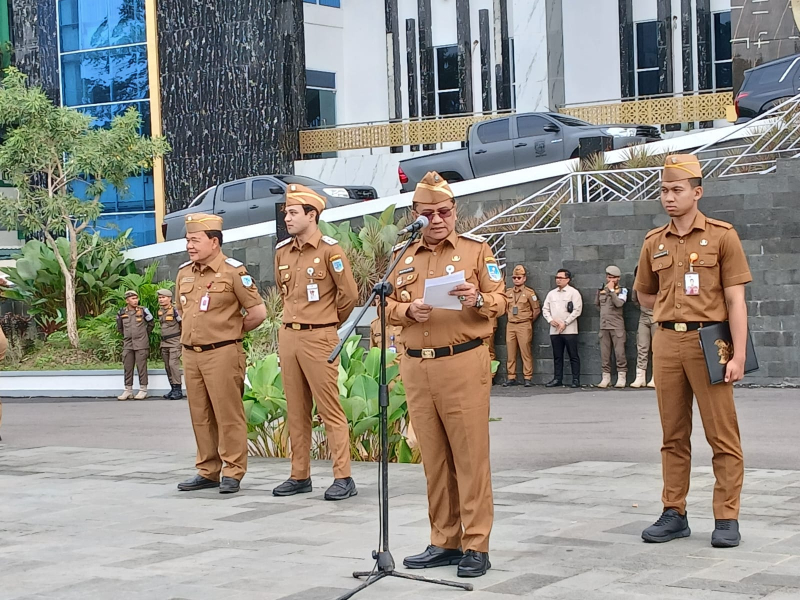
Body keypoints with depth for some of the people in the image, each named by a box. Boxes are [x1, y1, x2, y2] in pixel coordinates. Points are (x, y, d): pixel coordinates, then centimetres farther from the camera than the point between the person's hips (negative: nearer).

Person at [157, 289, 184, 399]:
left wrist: (182, 338, -7)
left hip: (175, 341, -8)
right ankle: (173, 389, 15)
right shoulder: (160, 311, 12)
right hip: (164, 342, 8)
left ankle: (178, 390, -14)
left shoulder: (175, 310, -12)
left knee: (173, 364, -15)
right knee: (167, 366, 8)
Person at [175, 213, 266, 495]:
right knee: (200, 416, 10)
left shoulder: (233, 271, -7)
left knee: (228, 415, -4)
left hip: (222, 353, -6)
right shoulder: (184, 273, 12)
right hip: (191, 354, 7)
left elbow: (258, 312, -6)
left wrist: (231, 331, 5)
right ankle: (207, 471, 18)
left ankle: (233, 472, 3)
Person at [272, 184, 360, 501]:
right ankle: (299, 476, 17)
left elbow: (349, 294, -6)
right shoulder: (282, 251, 10)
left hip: (319, 338, -6)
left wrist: (328, 323, 5)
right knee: (296, 411, 10)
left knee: (330, 410, -5)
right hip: (288, 336, 7)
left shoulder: (329, 249, -9)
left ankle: (343, 478, -3)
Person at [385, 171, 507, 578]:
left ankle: (476, 546, 0)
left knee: (470, 457, -4)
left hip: (463, 364, -4)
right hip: (416, 367, 4)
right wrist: (407, 311, -8)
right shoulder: (401, 255, 14)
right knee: (434, 460, 9)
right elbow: (388, 307, 13)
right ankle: (444, 541, 17)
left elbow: (501, 300, 3)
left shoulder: (476, 249, 5)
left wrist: (478, 300, -18)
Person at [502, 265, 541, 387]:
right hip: (510, 325, 5)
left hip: (524, 325, -5)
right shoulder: (508, 293, 10)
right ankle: (511, 378, 8)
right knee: (511, 353, 4)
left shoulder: (529, 292, -3)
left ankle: (527, 378, -2)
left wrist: (529, 321, 10)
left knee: (526, 352, -5)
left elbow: (537, 310, 3)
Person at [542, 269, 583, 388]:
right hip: (554, 330, 5)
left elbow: (577, 310, -9)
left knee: (573, 356, -3)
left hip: (569, 330, -5)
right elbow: (545, 309, 15)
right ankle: (557, 379, 13)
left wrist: (565, 323, -13)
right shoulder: (551, 293, 15)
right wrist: (550, 320, -3)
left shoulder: (573, 293, -1)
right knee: (557, 356, 8)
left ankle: (576, 379, -1)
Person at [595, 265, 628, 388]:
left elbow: (619, 303, -15)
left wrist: (611, 290, -11)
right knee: (604, 354, 3)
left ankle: (622, 378, -3)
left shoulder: (622, 290, 1)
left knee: (619, 352, -6)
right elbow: (596, 303, 18)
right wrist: (599, 291, 8)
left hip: (617, 326, -4)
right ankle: (606, 378, 7)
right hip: (604, 326, 4)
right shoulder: (602, 290, 14)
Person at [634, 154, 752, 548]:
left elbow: (735, 300, -5)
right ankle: (674, 514, 17)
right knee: (673, 435, 10)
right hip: (666, 342, 4)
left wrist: (739, 355, -11)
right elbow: (644, 294, 25)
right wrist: (675, 314, 11)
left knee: (722, 435, -2)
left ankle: (727, 518, 4)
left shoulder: (721, 236, -1)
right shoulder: (654, 243, 11)